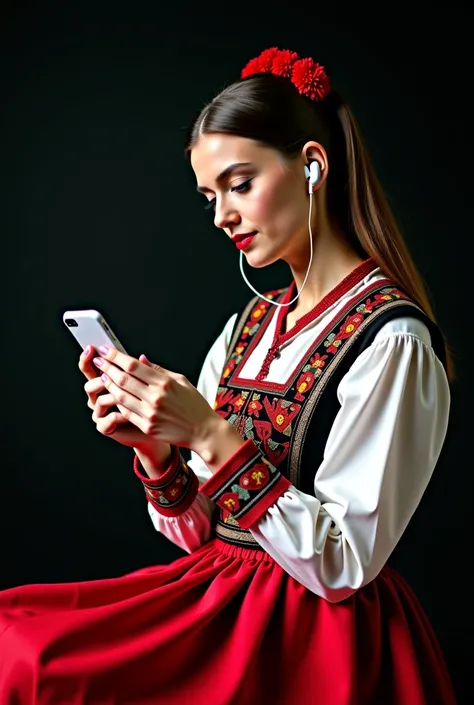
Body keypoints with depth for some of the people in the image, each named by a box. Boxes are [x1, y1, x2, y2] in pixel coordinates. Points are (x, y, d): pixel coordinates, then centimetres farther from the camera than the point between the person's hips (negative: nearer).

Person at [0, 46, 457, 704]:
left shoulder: (390, 340, -13)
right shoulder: (246, 327, 8)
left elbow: (343, 565, -16)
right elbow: (200, 532, 9)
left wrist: (213, 438, -21)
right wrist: (154, 448, -10)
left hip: (317, 641, -6)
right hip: (219, 598, 6)